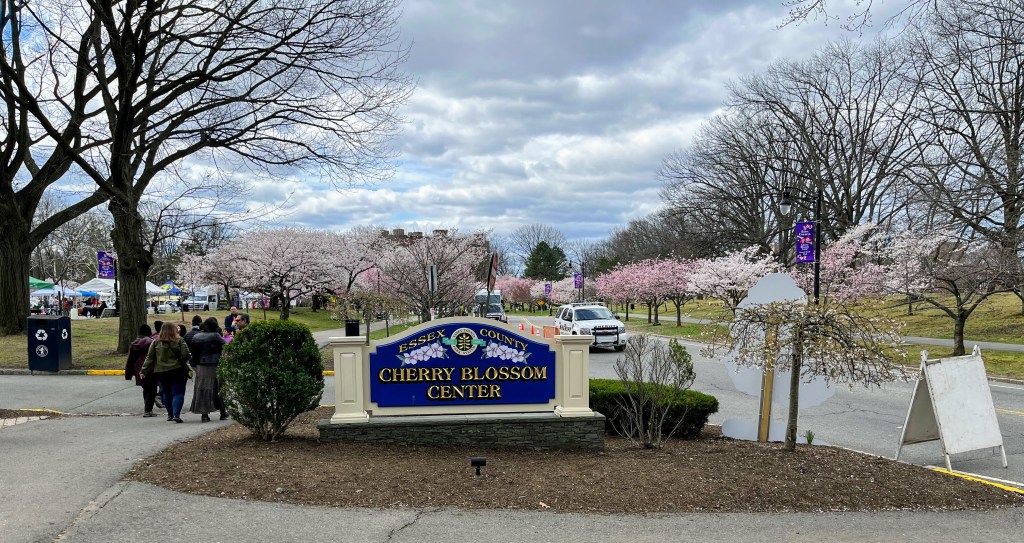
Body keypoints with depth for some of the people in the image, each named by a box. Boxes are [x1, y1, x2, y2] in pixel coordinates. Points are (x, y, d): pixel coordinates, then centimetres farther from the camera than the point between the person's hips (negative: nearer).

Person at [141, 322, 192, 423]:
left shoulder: (156, 342, 2)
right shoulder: (179, 341, -7)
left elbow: (149, 358, 3)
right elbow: (185, 355, -11)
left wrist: (144, 371, 7)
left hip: (161, 372, 3)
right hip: (177, 371, -3)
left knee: (167, 394, 17)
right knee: (178, 393, -2)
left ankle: (170, 415, 25)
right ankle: (176, 414, -17)